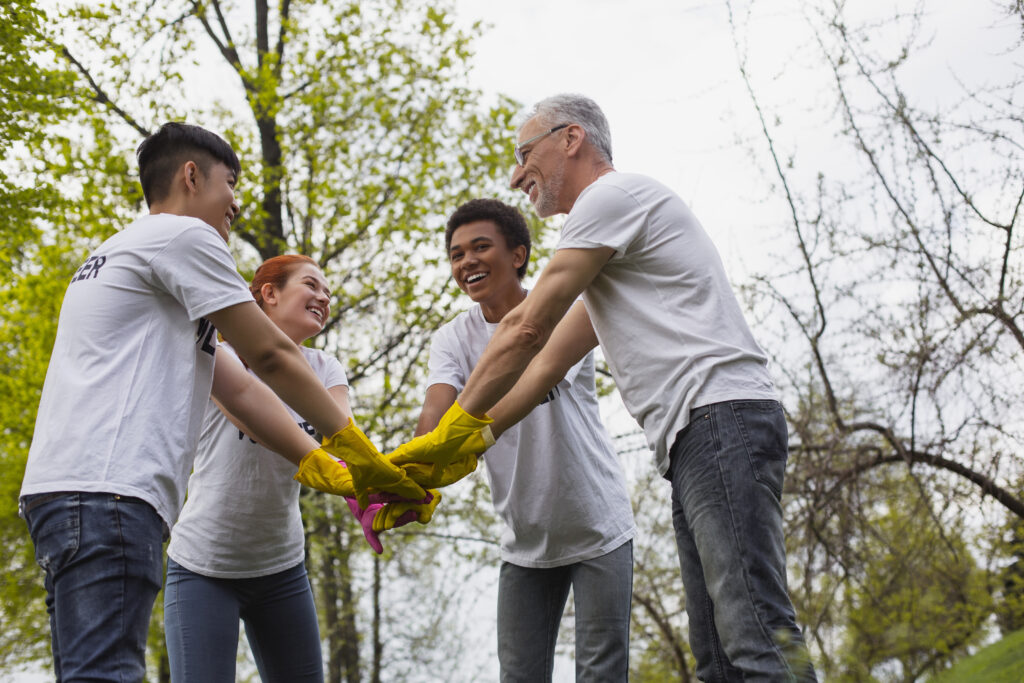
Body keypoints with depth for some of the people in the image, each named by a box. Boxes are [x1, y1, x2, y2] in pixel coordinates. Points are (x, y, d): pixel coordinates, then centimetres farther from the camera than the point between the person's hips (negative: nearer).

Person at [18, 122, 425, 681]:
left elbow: (236, 386, 26)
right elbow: (270, 355, 1)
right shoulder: (183, 235, 2)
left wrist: (333, 472, 20)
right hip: (107, 490, -11)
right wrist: (360, 454, 10)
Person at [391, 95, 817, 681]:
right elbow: (549, 361, 28)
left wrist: (456, 426, 7)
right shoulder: (607, 255, 31)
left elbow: (526, 329, -3)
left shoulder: (613, 194, -1)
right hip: (696, 441, 10)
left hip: (722, 417, -10)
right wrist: (470, 442, 20)